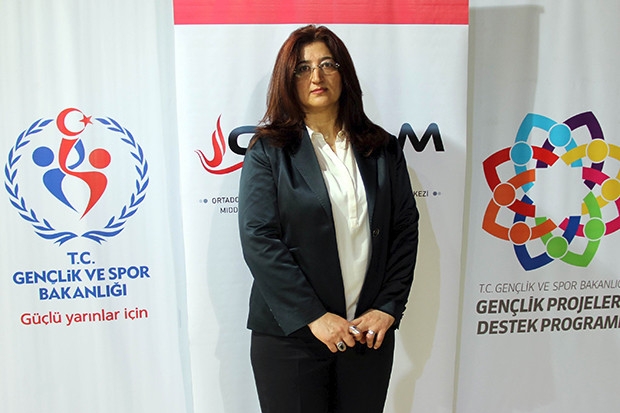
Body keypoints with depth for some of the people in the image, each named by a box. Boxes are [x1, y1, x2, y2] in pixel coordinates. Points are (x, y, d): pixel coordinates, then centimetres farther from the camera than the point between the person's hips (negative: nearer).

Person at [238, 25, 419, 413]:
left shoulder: (383, 148, 7)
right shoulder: (269, 151, -3)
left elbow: (405, 229, 5)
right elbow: (258, 240, -10)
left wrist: (388, 307, -5)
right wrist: (313, 316, -15)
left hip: (370, 331, 3)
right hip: (290, 334, -2)